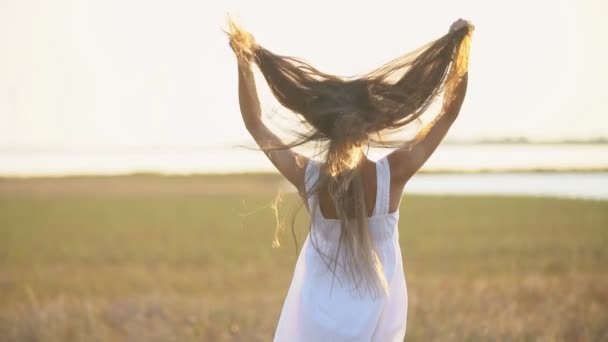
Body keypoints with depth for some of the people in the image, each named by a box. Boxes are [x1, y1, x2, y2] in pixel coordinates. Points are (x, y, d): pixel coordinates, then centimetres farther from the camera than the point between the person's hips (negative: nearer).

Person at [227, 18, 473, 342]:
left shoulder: (308, 177, -15)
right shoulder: (392, 174, -17)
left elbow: (255, 124, -1)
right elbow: (449, 111, -8)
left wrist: (243, 62, 1)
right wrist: (461, 48, -4)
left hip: (320, 316, 0)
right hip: (377, 313, 0)